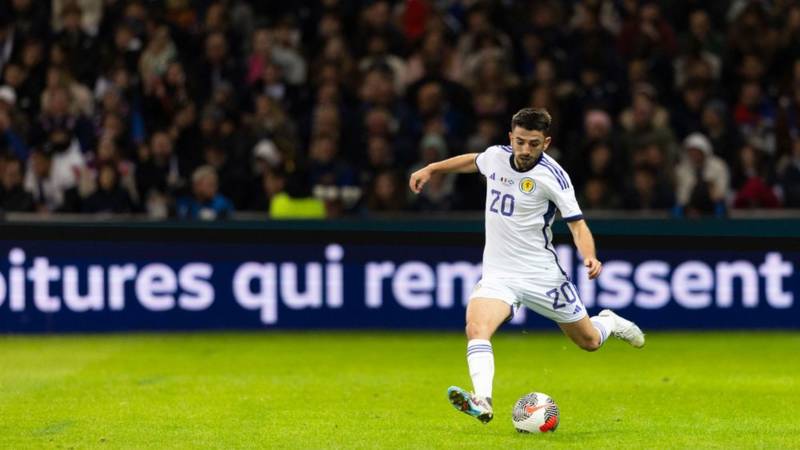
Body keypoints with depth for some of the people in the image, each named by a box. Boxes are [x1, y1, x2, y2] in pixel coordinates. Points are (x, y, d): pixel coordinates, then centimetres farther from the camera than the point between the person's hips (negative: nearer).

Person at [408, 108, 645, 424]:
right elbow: (472, 161, 24)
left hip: (541, 274, -3)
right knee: (476, 328, -28)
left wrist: (589, 257, -33)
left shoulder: (551, 175, -15)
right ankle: (482, 401, -42)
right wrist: (430, 169, 26)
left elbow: (577, 223, -15)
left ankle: (609, 323, 48)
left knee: (589, 342, 12)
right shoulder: (496, 156, -1)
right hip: (497, 274, 3)